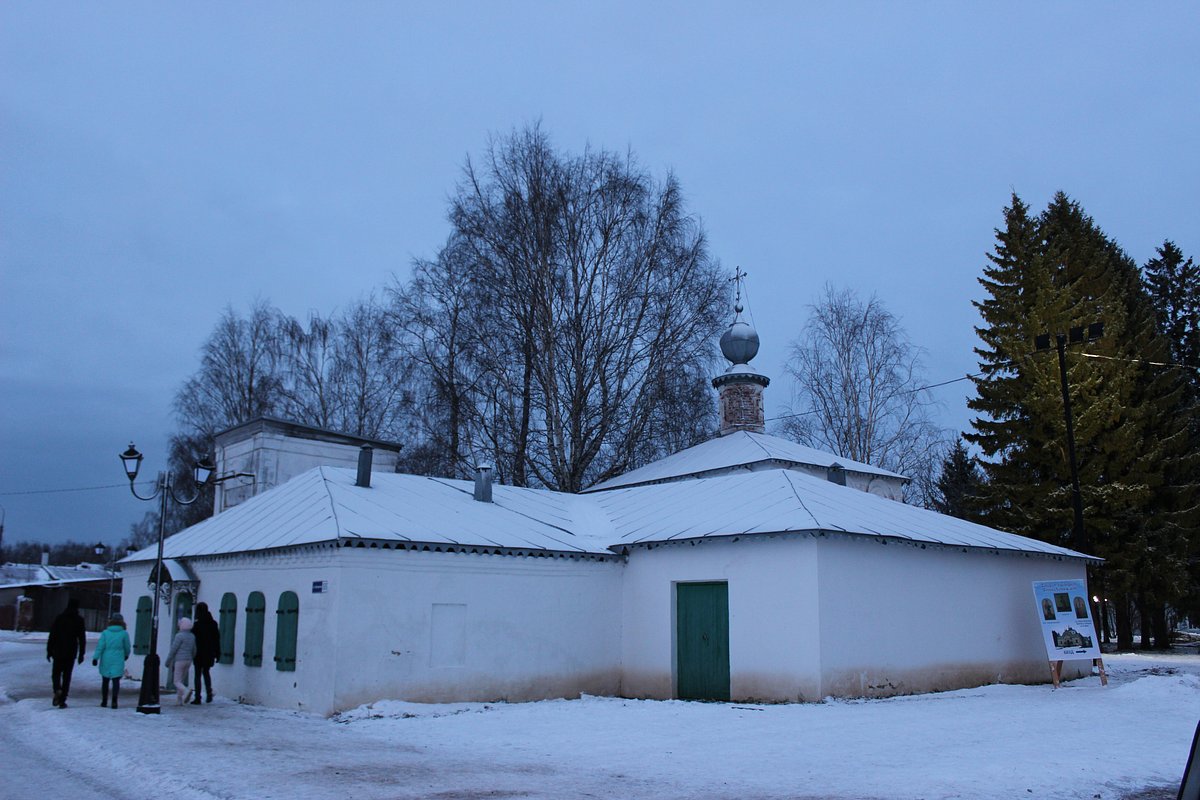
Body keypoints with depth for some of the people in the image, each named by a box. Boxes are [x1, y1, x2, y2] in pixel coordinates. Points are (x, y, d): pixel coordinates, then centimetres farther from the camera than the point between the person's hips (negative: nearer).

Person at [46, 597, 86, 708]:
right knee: (67, 676, 6)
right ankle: (62, 700, 3)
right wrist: (81, 654, 5)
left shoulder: (59, 618, 0)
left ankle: (57, 690, -17)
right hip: (71, 653, 0)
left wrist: (49, 651, 4)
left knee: (56, 673, 12)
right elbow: (82, 639, -1)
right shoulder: (79, 620, -1)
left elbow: (52, 636, -1)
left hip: (58, 652, 0)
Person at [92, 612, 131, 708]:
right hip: (118, 661, -2)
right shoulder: (124, 634, -2)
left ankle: (104, 701, 21)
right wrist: (126, 655, 26)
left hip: (106, 661, 2)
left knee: (105, 680, 15)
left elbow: (100, 646, -8)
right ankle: (114, 700, -21)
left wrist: (95, 657, -10)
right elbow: (127, 647, 7)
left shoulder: (105, 633, 0)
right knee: (116, 680, -3)